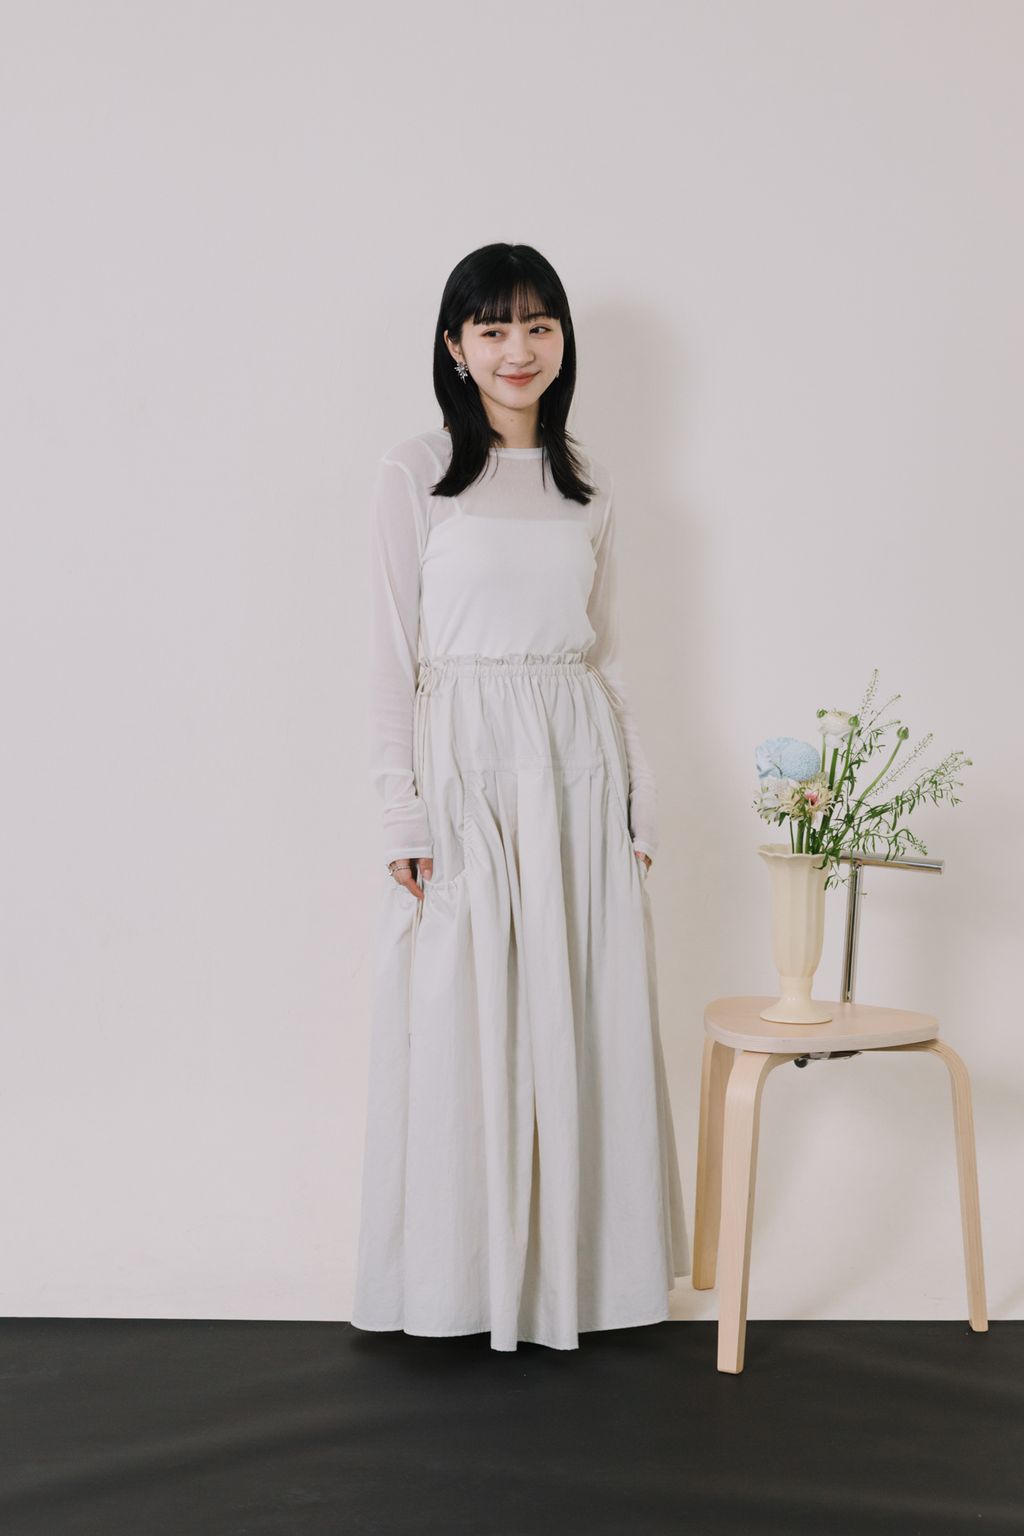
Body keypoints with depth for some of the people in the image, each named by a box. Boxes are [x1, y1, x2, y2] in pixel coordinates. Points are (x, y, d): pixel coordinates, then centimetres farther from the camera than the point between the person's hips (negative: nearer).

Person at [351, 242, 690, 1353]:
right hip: (466, 767, -3)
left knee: (580, 1023, 6)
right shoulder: (415, 473, 0)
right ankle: (462, 1274, 16)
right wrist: (405, 813, -9)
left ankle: (573, 1261, 21)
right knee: (461, 1029, 1)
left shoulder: (586, 487, 12)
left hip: (579, 770, 4)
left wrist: (637, 800, 9)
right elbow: (393, 655, -3)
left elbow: (605, 654, 15)